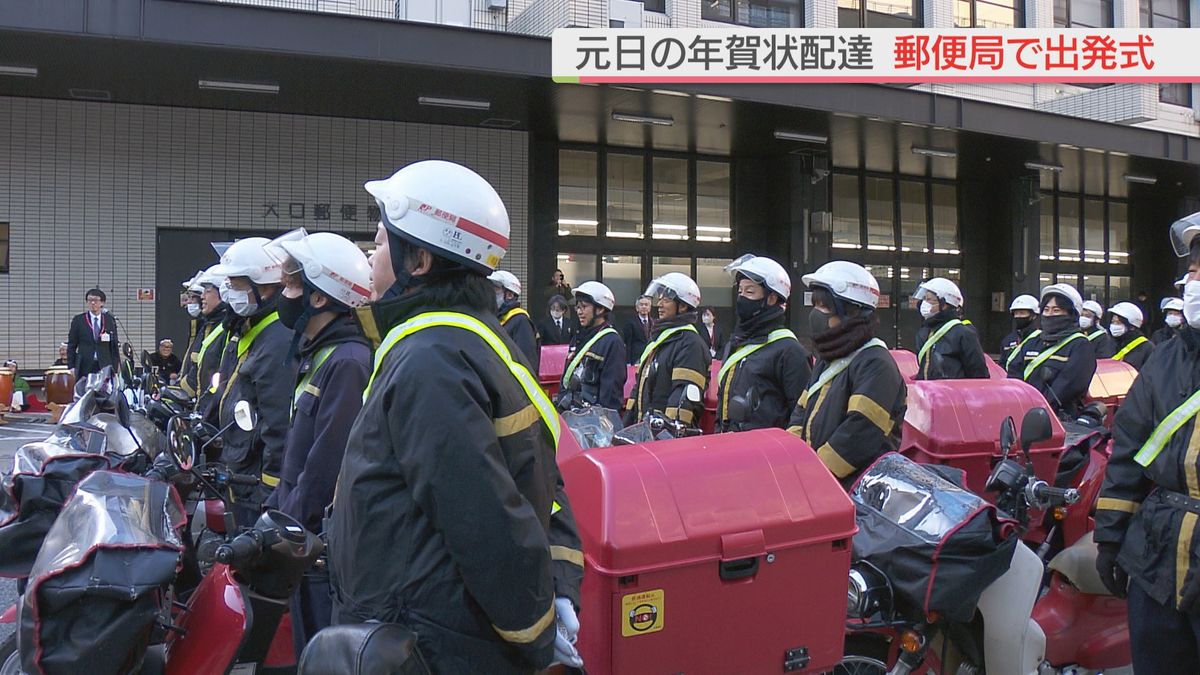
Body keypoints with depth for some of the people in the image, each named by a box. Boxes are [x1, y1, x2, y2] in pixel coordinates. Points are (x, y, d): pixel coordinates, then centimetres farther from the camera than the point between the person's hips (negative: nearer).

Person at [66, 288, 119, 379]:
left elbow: (115, 345, 9)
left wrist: (115, 368, 4)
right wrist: (71, 366, -1)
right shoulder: (78, 320, 6)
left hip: (105, 367, 1)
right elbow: (71, 345, 7)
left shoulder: (110, 320, 9)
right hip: (84, 367, 0)